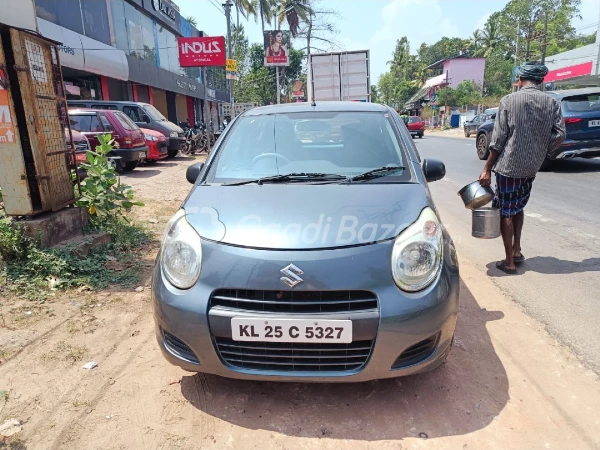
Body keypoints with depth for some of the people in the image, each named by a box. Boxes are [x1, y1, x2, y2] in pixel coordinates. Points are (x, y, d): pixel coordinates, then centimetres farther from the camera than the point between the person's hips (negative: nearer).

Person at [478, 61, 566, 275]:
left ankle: (509, 262, 7)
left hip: (508, 165, -5)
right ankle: (517, 250, 27)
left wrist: (487, 169, -6)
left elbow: (498, 139, -10)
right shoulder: (552, 103, 4)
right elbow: (560, 135, -2)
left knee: (506, 212, 3)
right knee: (518, 207, 24)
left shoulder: (509, 100, -7)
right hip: (532, 167, 5)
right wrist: (543, 154, 14)